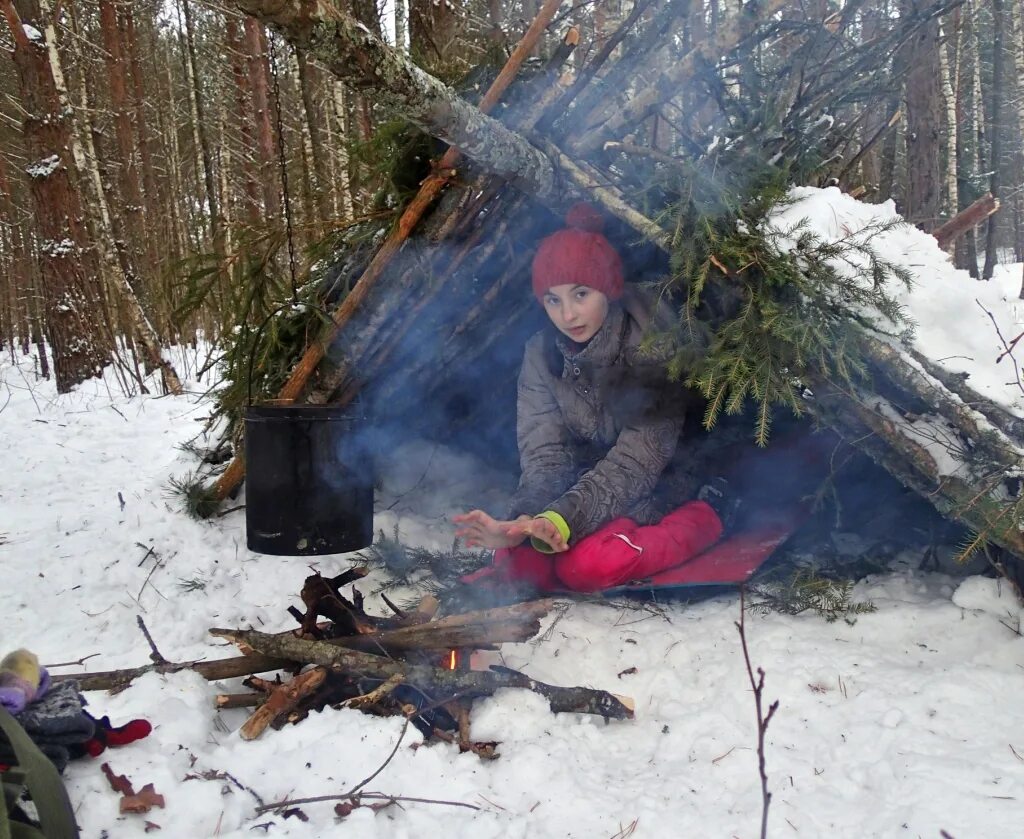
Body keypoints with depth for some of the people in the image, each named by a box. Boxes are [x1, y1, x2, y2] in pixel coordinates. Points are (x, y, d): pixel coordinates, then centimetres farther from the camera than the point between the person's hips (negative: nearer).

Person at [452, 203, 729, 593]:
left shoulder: (654, 350, -19)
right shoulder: (542, 354, -4)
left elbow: (636, 461, -26)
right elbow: (544, 455, -12)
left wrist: (563, 518, -41)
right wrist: (528, 520, -33)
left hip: (669, 496, -1)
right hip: (590, 494, 1)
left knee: (589, 564, -32)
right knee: (524, 556, -31)